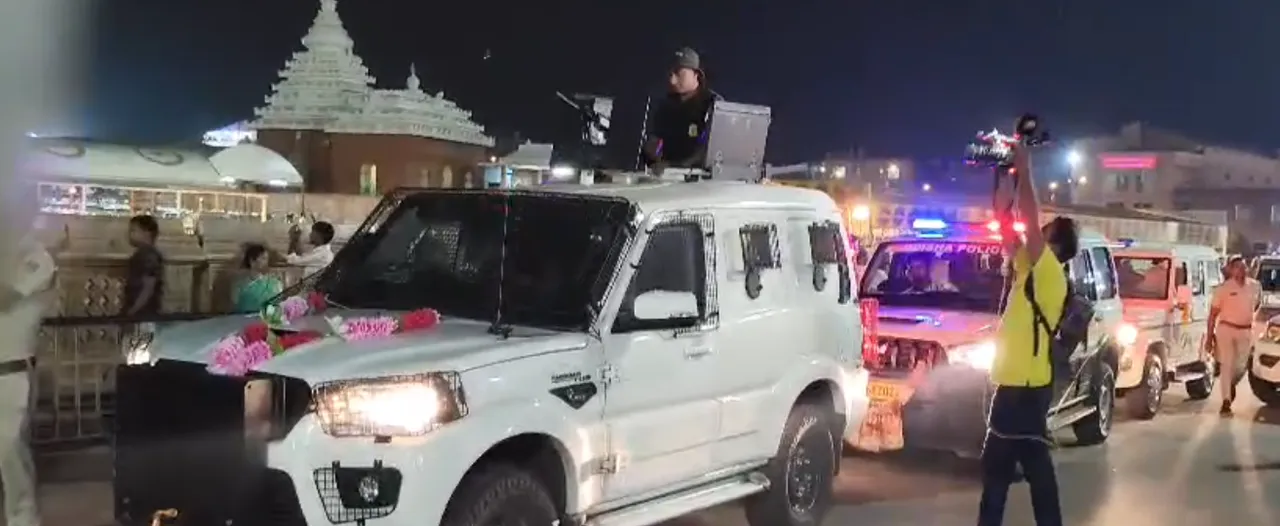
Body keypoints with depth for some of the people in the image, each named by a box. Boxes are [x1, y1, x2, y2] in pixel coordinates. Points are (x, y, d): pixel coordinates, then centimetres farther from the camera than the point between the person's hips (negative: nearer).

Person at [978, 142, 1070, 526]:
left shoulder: (1050, 273, -12)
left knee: (1034, 464, -3)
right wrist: (1008, 174, 6)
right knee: (996, 463, 15)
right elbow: (1004, 220, 13)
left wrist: (1025, 170, -13)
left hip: (1027, 386, -9)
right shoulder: (1029, 266, 11)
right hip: (1012, 382, 9)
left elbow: (1030, 222, -22)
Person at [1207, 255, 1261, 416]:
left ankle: (1232, 385, 39)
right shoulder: (1223, 288, -9)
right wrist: (1210, 335, -8)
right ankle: (1226, 401, -4)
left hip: (1246, 332, 3)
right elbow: (1213, 313, -6)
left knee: (1240, 366, 8)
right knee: (1226, 365, -4)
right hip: (1226, 329, -3)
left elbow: (1258, 304, 23)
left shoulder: (1256, 286, 2)